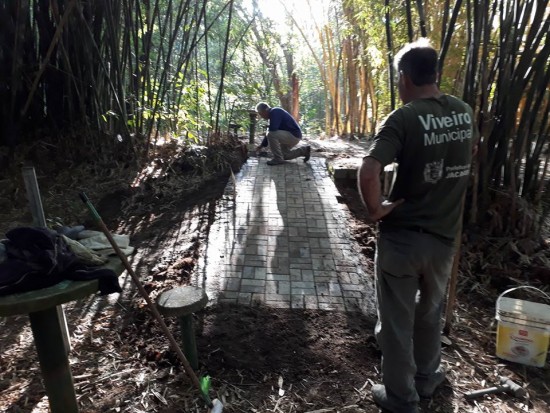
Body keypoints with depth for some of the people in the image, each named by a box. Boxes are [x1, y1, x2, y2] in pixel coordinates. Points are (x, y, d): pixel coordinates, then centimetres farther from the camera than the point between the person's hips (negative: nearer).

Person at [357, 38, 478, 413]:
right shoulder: (465, 112, 3)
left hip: (402, 236, -5)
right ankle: (426, 378, 45)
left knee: (397, 321, 13)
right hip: (445, 235, 6)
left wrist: (375, 209, -15)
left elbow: (368, 172, -30)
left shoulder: (403, 119, -17)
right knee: (430, 313, 26)